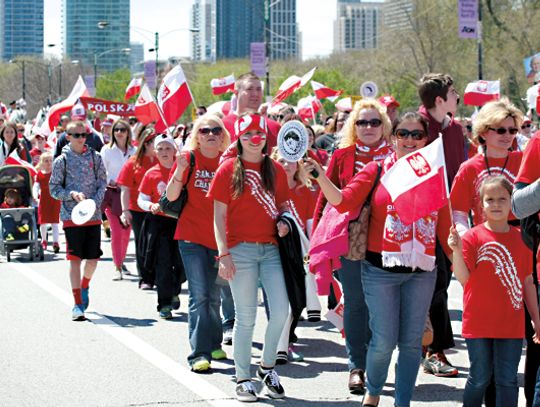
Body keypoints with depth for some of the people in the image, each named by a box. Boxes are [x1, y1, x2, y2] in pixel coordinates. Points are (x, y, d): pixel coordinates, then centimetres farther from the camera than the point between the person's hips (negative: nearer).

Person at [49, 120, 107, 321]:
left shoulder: (95, 157, 7)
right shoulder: (62, 160, 1)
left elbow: (102, 183, 7)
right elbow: (54, 189, 3)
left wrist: (94, 202, -9)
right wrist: (72, 194, -13)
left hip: (93, 215, 2)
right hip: (71, 216, -2)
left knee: (93, 259, 3)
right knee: (75, 259, -6)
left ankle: (84, 287, 34)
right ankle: (78, 304, -2)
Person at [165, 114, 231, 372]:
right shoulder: (188, 158, -4)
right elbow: (171, 196, -8)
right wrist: (179, 171, -22)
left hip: (218, 238, 3)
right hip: (192, 237, -3)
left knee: (214, 295, 13)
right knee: (199, 295, -9)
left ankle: (213, 345, 26)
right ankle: (199, 353, -10)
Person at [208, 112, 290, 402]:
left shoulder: (275, 170, 10)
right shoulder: (228, 169, 0)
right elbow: (219, 216, -2)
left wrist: (284, 222, -3)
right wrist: (223, 254, -10)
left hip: (270, 248, 3)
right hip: (241, 249, -3)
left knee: (281, 311, -4)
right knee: (246, 317, 0)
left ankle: (267, 367, 18)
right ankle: (242, 378, 13)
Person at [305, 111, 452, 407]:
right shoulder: (377, 170, 2)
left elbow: (444, 226, 9)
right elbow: (344, 202, -8)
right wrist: (320, 176, -21)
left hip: (422, 271, 3)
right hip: (381, 269, -2)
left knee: (412, 342, 7)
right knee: (384, 340, -3)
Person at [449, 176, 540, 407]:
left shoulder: (521, 239, 5)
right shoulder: (473, 237, -5)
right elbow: (463, 278, -14)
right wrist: (457, 250, -30)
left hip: (511, 325, 3)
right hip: (479, 325, -2)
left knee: (507, 381, 5)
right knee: (479, 379, 7)